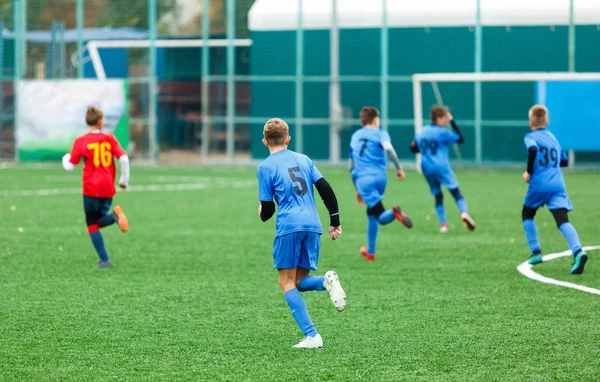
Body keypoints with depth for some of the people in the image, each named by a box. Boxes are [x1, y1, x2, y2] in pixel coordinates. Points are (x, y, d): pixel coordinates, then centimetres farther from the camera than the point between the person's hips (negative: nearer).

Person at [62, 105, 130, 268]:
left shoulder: (81, 141, -4)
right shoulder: (109, 139, 3)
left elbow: (70, 166, 0)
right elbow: (123, 158, -6)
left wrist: (66, 158, 24)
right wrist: (124, 180, 7)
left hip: (91, 188, -3)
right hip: (108, 189, 3)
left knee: (92, 224, 7)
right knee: (98, 221, 17)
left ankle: (105, 260, -2)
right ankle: (114, 216, -17)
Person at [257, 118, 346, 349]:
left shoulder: (265, 167, 3)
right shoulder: (304, 160, 17)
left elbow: (267, 208, 3)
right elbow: (326, 189, 10)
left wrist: (263, 214, 27)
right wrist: (335, 222, 15)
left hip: (289, 227, -5)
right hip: (313, 227, 5)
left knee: (287, 283, 3)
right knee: (300, 282, 15)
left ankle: (311, 336, -12)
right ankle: (327, 281, -20)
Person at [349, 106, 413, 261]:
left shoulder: (355, 136, 22)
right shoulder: (380, 133, 10)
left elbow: (350, 166, 26)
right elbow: (388, 148, -15)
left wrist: (357, 188, 34)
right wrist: (399, 168, -10)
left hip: (362, 179, 0)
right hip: (380, 177, 0)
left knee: (382, 217, -10)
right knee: (371, 214, 21)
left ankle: (394, 212, -45)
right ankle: (370, 252, 24)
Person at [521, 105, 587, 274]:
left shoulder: (531, 137, 2)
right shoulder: (553, 138, 21)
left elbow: (532, 149, -21)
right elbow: (564, 161, 28)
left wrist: (529, 171, -10)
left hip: (539, 185, -4)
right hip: (558, 185, 4)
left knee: (527, 215, 23)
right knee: (563, 221, -10)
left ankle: (536, 252, 17)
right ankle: (578, 251, -34)